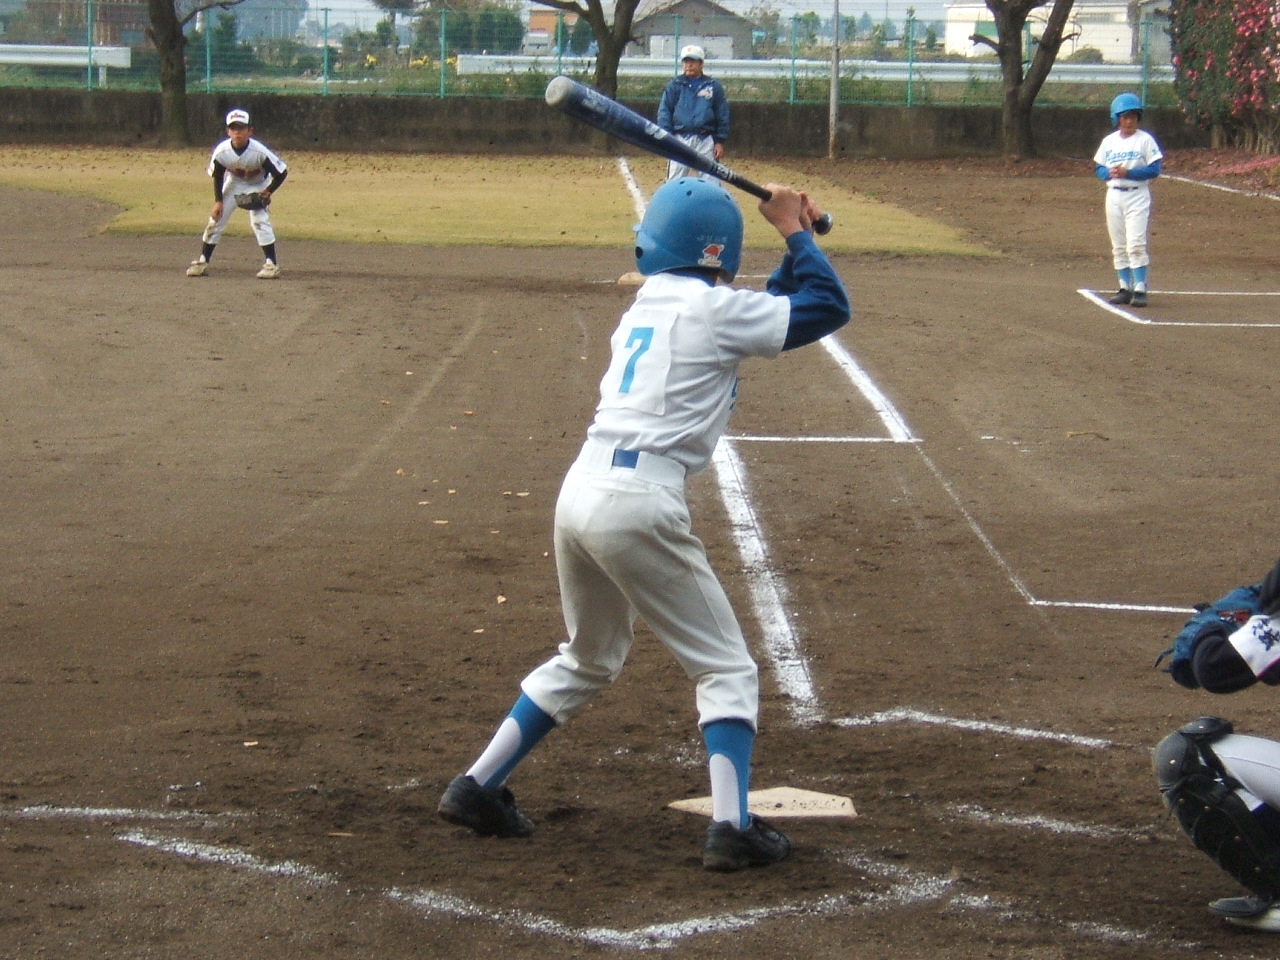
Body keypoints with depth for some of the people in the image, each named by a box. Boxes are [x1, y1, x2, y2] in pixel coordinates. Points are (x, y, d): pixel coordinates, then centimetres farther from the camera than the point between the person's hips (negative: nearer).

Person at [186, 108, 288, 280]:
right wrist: (218, 201, -11)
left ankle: (272, 264, -11)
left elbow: (282, 172, -22)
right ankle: (202, 261, 9)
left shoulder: (259, 151, -33)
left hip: (258, 186, -3)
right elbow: (217, 176, -6)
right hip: (233, 184, 3)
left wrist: (268, 192, -25)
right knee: (216, 219, -1)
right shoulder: (221, 151, -25)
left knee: (259, 221, -19)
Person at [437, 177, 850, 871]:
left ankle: (477, 787, 26)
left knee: (588, 660, 27)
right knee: (725, 668, 5)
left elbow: (764, 321, 30)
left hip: (579, 494, 8)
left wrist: (797, 244, 25)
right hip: (637, 507, -8)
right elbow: (829, 308, 0)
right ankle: (732, 827, -5)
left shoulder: (646, 306, 20)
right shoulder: (710, 308, -4)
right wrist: (796, 234, 11)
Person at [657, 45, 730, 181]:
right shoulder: (674, 85, 6)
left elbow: (723, 115, 7)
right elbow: (664, 113, 3)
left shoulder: (714, 86, 6)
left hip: (705, 141, 0)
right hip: (680, 139, 0)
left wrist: (720, 141, 2)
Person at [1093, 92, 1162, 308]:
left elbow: (1154, 170, -8)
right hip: (1114, 196, 5)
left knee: (1136, 244, -12)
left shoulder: (1145, 140, -4)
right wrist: (1109, 173, -11)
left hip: (1137, 196, -5)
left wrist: (1128, 172, -19)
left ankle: (1140, 289, -13)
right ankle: (1125, 288, 14)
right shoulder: (1108, 141, 9)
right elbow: (1098, 168, 11)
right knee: (1118, 246, 7)